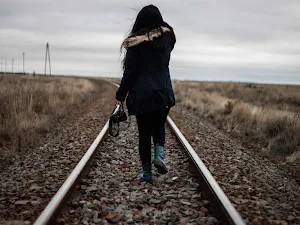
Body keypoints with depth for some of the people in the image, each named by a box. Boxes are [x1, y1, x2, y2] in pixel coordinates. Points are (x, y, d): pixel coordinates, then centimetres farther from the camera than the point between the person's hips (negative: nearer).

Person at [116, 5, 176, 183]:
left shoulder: (135, 42, -8)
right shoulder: (167, 36, 2)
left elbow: (130, 71, -8)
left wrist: (121, 95, 2)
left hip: (142, 94, -3)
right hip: (164, 92, 3)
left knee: (144, 132, 7)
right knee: (159, 126, 22)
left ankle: (147, 173, 11)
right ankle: (159, 154, -3)